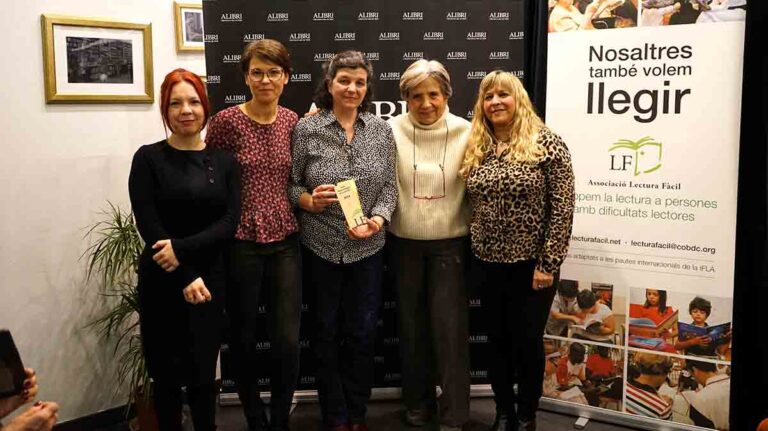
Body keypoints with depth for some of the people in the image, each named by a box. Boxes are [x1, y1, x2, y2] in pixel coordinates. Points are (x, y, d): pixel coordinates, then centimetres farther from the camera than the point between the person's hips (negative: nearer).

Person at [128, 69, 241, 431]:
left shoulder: (224, 161, 5)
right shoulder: (148, 158, -3)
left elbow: (229, 224, -4)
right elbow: (149, 227, -9)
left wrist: (182, 249, -18)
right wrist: (186, 277, -15)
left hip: (209, 279, 2)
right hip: (161, 282, -2)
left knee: (203, 373, 8)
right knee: (166, 374, 7)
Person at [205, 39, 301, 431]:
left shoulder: (294, 122, 4)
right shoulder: (225, 121, -7)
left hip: (285, 242, 3)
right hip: (241, 244, -2)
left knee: (287, 340, 2)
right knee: (243, 339, 11)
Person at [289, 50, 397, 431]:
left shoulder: (381, 130, 1)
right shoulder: (306, 130, -6)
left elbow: (390, 186, 2)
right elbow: (290, 184, -1)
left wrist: (376, 220, -15)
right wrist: (309, 201, -21)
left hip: (368, 247, 2)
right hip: (321, 247, -2)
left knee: (363, 333, 10)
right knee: (327, 332, 11)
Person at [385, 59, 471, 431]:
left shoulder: (465, 132, -6)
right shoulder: (392, 131, -6)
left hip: (450, 242, -1)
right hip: (405, 242, 1)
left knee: (449, 327, 1)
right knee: (411, 324, 14)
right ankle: (417, 401, 33)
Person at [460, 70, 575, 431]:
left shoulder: (546, 143, -10)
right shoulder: (475, 149, 5)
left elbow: (563, 208, -13)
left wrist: (548, 264, -15)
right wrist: (475, 251, 5)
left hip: (531, 263, -4)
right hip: (488, 263, 5)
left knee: (527, 341, 7)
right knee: (497, 340, 15)